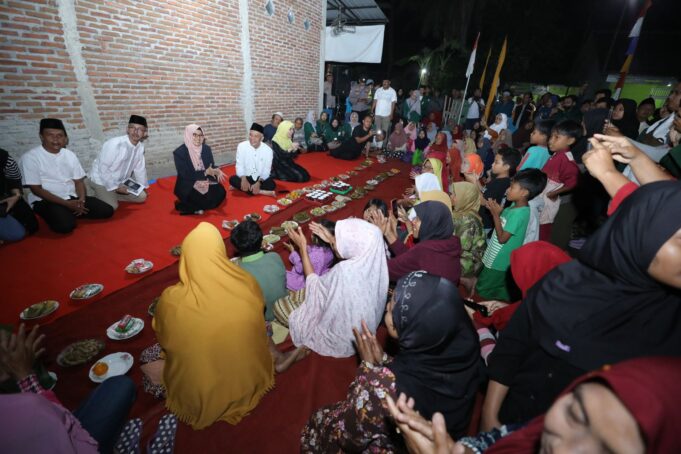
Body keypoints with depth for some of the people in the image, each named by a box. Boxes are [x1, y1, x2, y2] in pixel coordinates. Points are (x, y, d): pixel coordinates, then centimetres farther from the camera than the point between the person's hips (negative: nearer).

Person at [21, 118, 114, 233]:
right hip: (45, 200, -5)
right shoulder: (30, 157, -9)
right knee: (65, 225, -33)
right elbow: (36, 189, -12)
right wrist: (67, 204, -20)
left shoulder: (69, 154, 7)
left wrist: (81, 200, -13)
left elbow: (79, 181, 8)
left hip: (72, 197, 5)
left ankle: (69, 213, 2)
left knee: (107, 211, -10)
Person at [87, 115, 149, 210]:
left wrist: (143, 187, 8)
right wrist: (115, 187, -23)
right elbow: (103, 169, -24)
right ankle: (93, 193, 8)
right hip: (101, 180, -6)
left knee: (142, 197, 5)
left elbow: (140, 168, 5)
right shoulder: (114, 144, -28)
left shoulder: (140, 146, -7)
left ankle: (113, 195, 17)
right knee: (112, 207, -20)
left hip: (122, 181, 7)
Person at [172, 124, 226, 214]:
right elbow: (185, 175, -19)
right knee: (205, 199, -28)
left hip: (205, 182, 6)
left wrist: (216, 171, -25)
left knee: (221, 192, -16)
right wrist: (206, 172, -28)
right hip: (187, 186, -6)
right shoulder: (179, 152, -15)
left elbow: (211, 166, 1)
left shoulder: (206, 149, 0)